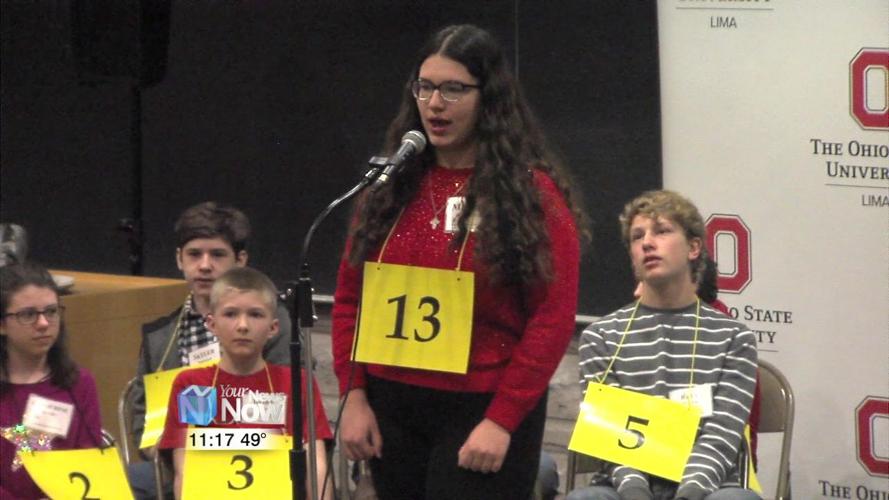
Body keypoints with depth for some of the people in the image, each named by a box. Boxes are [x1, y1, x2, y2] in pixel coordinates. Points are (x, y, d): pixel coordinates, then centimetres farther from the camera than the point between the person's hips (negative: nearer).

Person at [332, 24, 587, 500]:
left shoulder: (533, 193, -4)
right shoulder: (390, 186, 9)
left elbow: (553, 319, -9)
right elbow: (350, 300, 11)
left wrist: (501, 421, -14)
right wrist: (353, 395, 0)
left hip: (484, 416, -5)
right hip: (390, 411, 5)